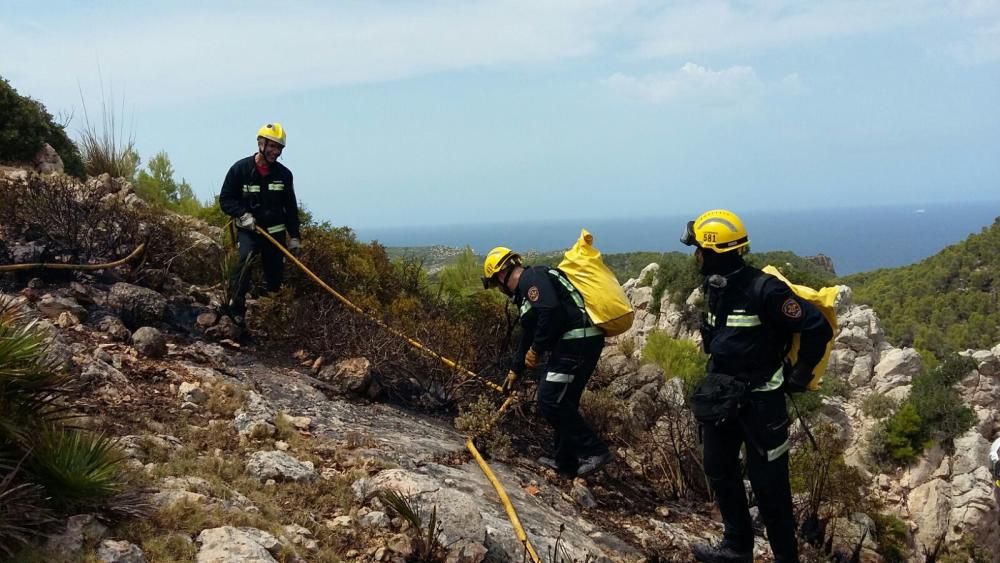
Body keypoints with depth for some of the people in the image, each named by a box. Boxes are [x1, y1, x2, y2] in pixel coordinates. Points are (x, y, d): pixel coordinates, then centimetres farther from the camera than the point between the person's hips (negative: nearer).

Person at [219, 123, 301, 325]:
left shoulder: (284, 174, 2)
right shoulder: (240, 169, -7)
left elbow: (291, 208, 8)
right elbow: (225, 199, -3)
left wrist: (294, 237, 5)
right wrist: (243, 214, -20)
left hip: (275, 232, 4)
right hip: (248, 230, -3)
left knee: (275, 274, 5)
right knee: (245, 258, -30)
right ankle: (235, 307, -25)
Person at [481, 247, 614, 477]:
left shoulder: (532, 278, -7)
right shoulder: (525, 289, 25)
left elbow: (551, 311, -24)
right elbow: (529, 335, 34)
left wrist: (536, 350, -13)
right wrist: (515, 371, 42)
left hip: (577, 342, -10)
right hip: (579, 342, 10)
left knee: (550, 402, -9)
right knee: (562, 402, 15)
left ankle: (595, 451, -4)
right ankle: (565, 460, 25)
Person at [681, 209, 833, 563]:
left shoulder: (763, 290, -23)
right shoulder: (715, 285, 2)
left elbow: (817, 328, -20)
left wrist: (799, 377, -12)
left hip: (759, 400, -8)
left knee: (768, 484, 0)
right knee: (719, 469, 16)